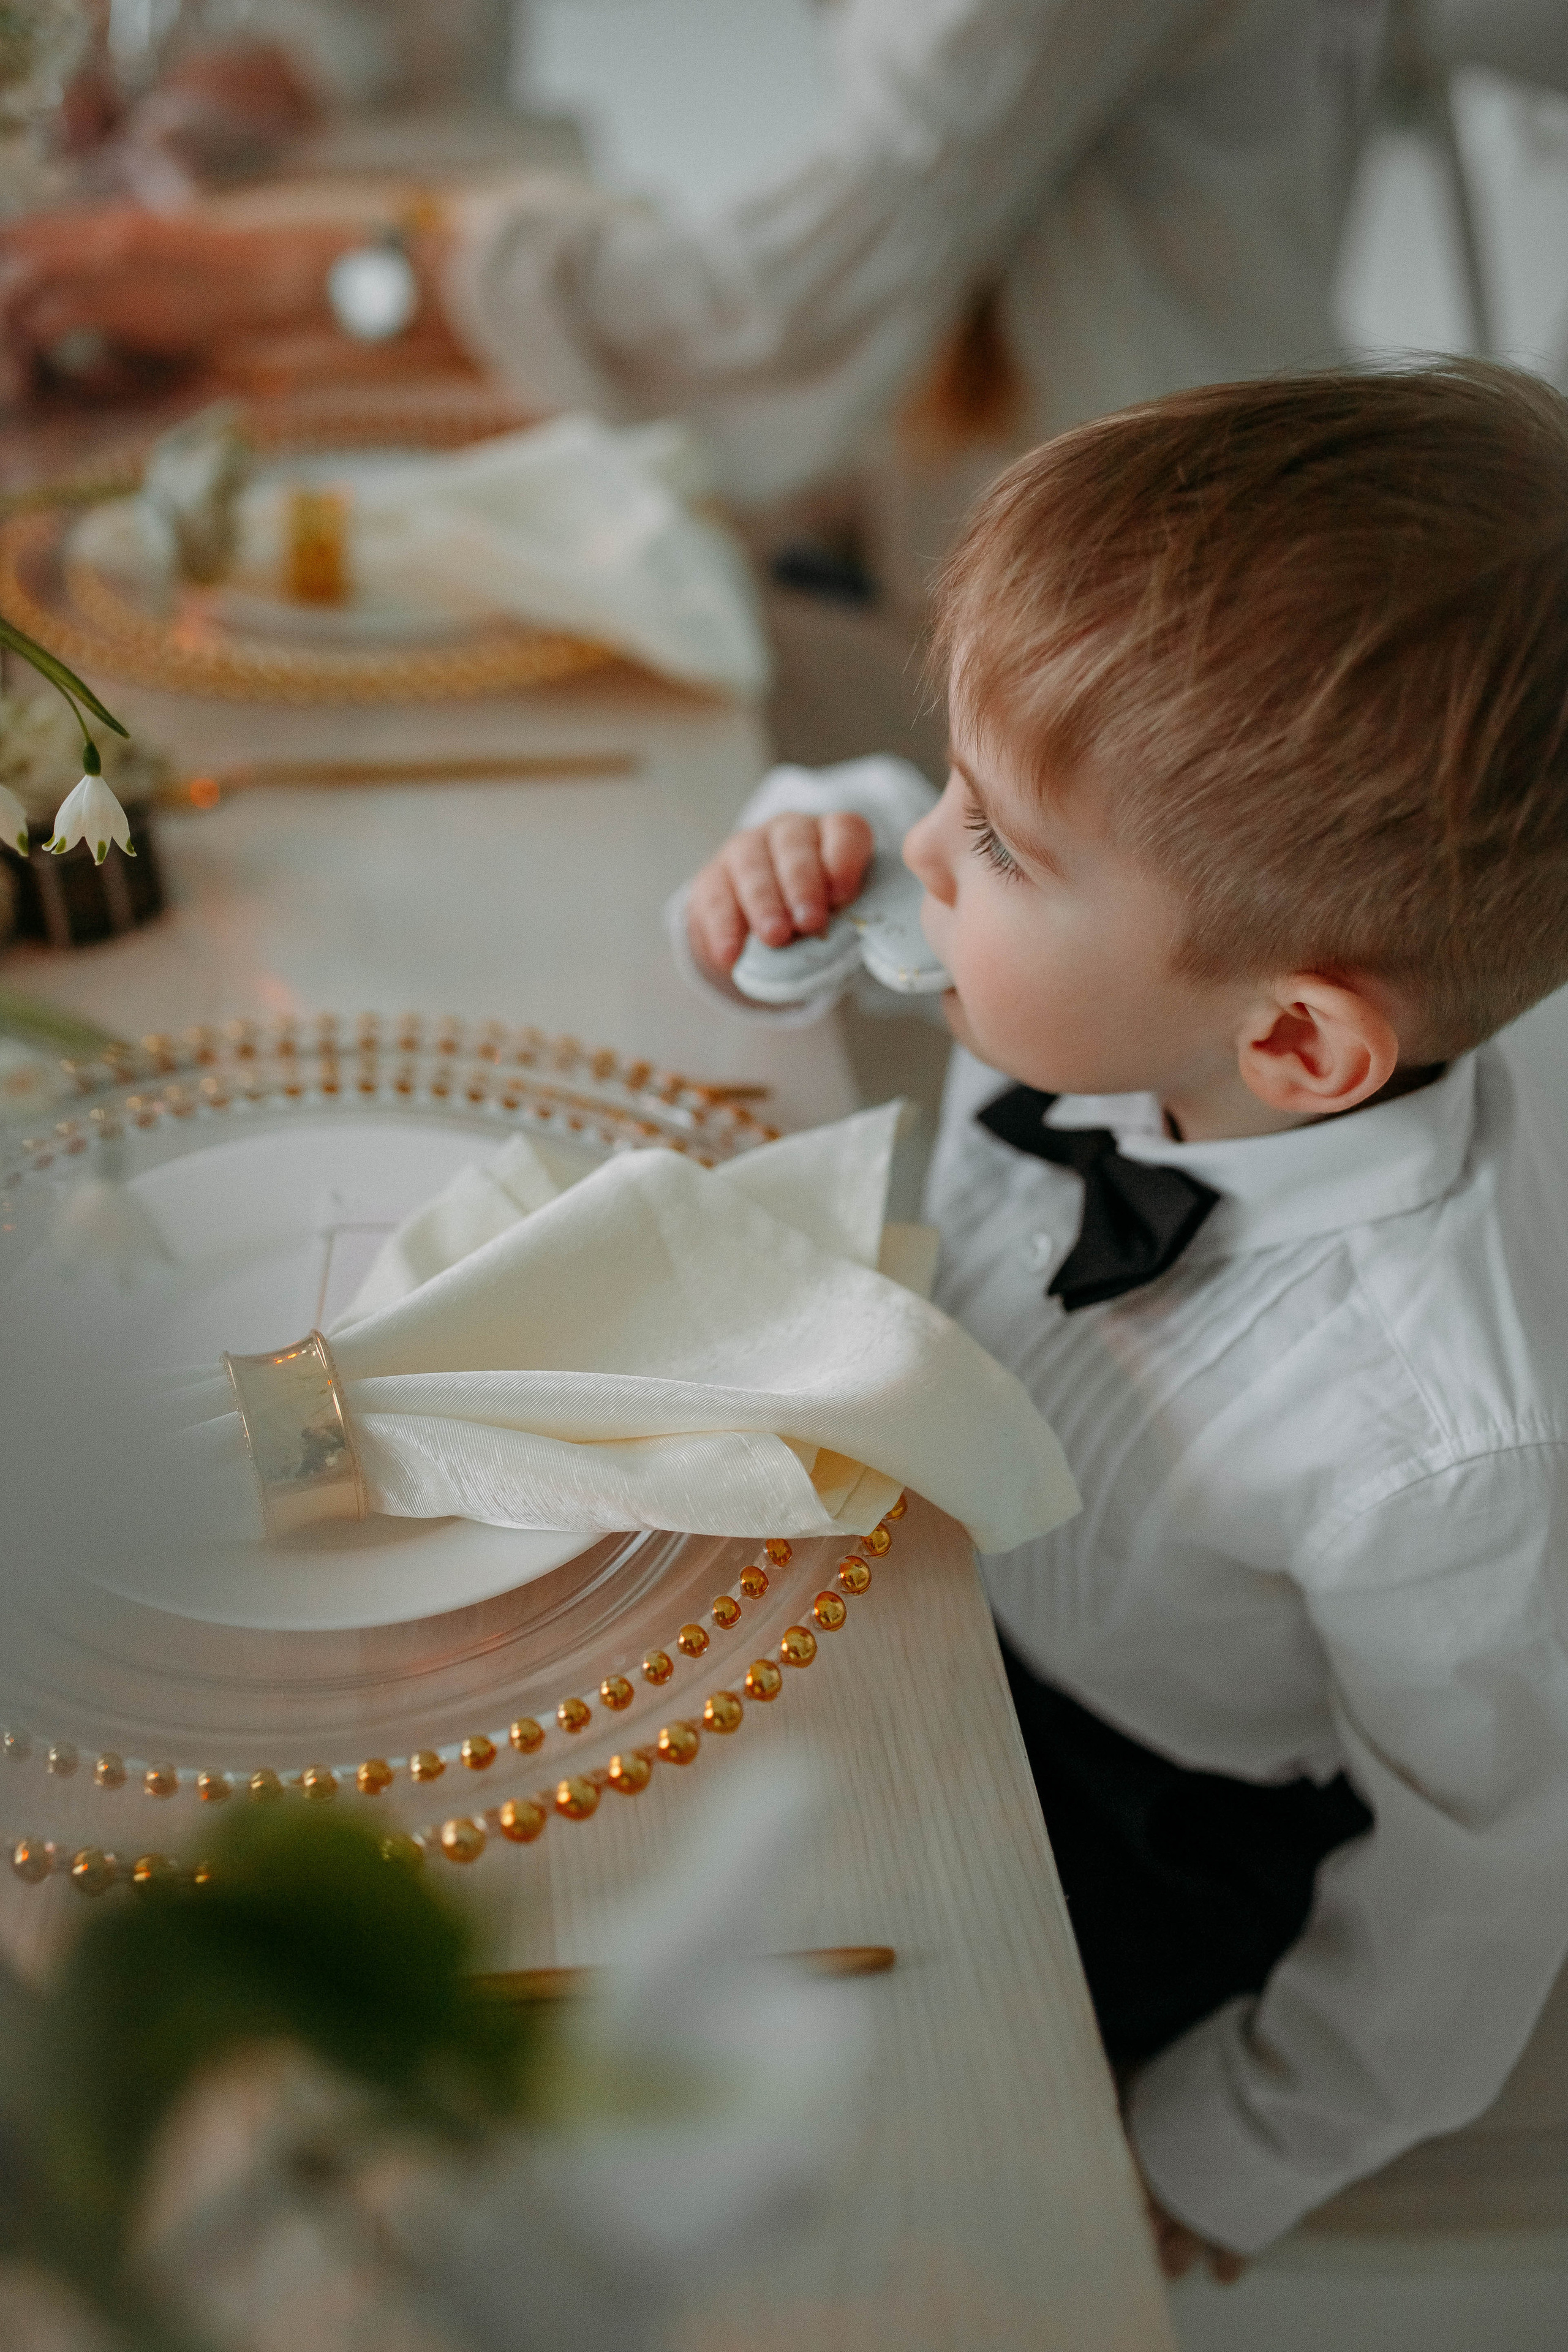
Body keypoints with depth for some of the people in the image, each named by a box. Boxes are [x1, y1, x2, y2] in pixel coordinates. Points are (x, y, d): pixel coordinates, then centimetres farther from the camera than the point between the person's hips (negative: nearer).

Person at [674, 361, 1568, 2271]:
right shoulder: (1117, 983, -23)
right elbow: (895, 842, 1)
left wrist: (1225, 2163, -5)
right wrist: (799, 853, -25)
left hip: (1151, 1826, -5)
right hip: (954, 1574, 6)